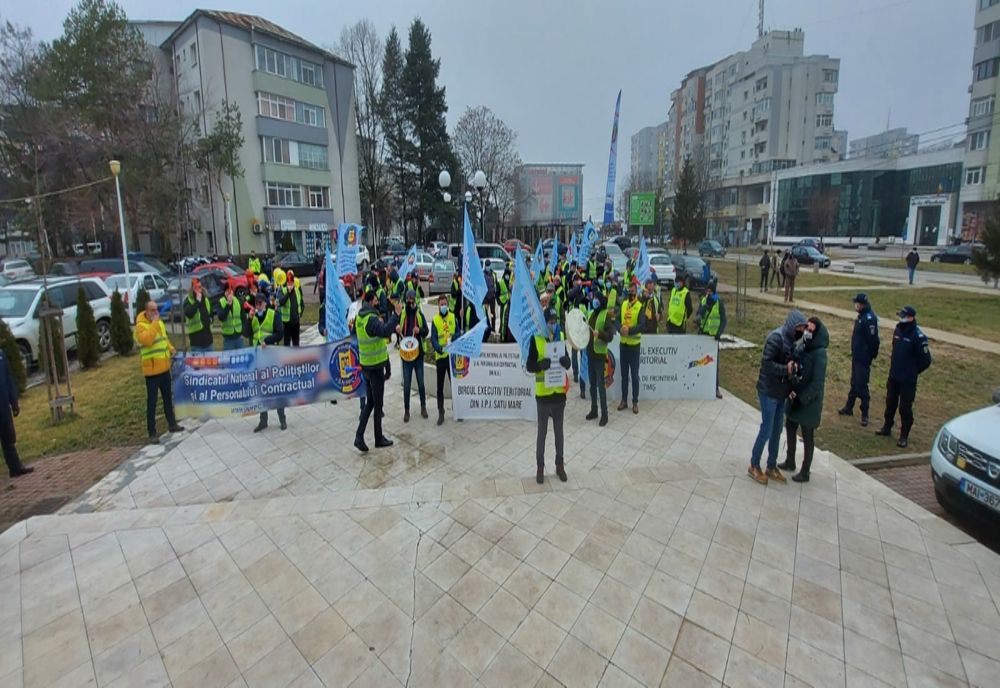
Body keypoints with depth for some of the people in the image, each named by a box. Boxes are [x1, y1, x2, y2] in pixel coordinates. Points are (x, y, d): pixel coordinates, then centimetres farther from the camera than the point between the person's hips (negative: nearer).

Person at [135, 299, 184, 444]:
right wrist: (154, 323, -25)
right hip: (151, 370, -8)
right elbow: (147, 340, -31)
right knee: (152, 401, -3)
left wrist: (170, 348, 6)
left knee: (168, 398, 17)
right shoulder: (141, 325, -13)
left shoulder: (159, 322, 11)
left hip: (164, 367, 8)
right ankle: (152, 432, 3)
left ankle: (172, 424, 30)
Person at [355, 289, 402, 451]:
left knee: (369, 402, 16)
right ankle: (379, 439, 18)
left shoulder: (359, 317, 6)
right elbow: (385, 332, -40)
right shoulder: (372, 319, -21)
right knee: (378, 404, 5)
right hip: (376, 366, -8)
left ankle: (359, 436, 10)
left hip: (365, 365, 8)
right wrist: (396, 314, -38)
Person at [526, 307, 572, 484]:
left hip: (559, 391, 3)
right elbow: (529, 366, -10)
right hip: (543, 393, -3)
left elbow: (567, 363, 6)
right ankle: (540, 467, 23)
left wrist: (566, 361, -18)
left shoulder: (561, 336, 1)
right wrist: (540, 365, -30)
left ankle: (560, 464, 31)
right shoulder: (536, 338, -10)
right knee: (542, 432, 9)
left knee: (559, 430, 16)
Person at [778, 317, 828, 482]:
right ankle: (790, 462, 39)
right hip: (794, 398, 7)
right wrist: (790, 389, -5)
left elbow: (817, 382, -20)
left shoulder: (819, 354, -20)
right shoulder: (800, 345, -1)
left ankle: (805, 472, 22)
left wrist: (801, 397, -18)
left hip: (809, 402, -7)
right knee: (790, 428, 20)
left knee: (807, 437, 7)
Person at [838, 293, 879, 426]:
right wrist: (854, 351, 16)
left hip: (863, 358, -10)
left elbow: (872, 340, -23)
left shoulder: (869, 318, -21)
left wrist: (871, 355, -16)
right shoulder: (862, 316, 8)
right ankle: (849, 407, 31)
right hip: (856, 356, 10)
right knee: (854, 383, 19)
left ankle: (865, 414, 6)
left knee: (861, 386, -3)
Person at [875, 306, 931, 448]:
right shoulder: (898, 330, 2)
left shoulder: (918, 336, -17)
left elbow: (925, 360, -11)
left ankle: (904, 436, 13)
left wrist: (913, 371, 0)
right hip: (893, 376, 6)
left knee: (905, 408, 2)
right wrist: (894, 366, 14)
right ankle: (887, 428, 34)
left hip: (907, 380, -6)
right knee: (890, 403, 18)